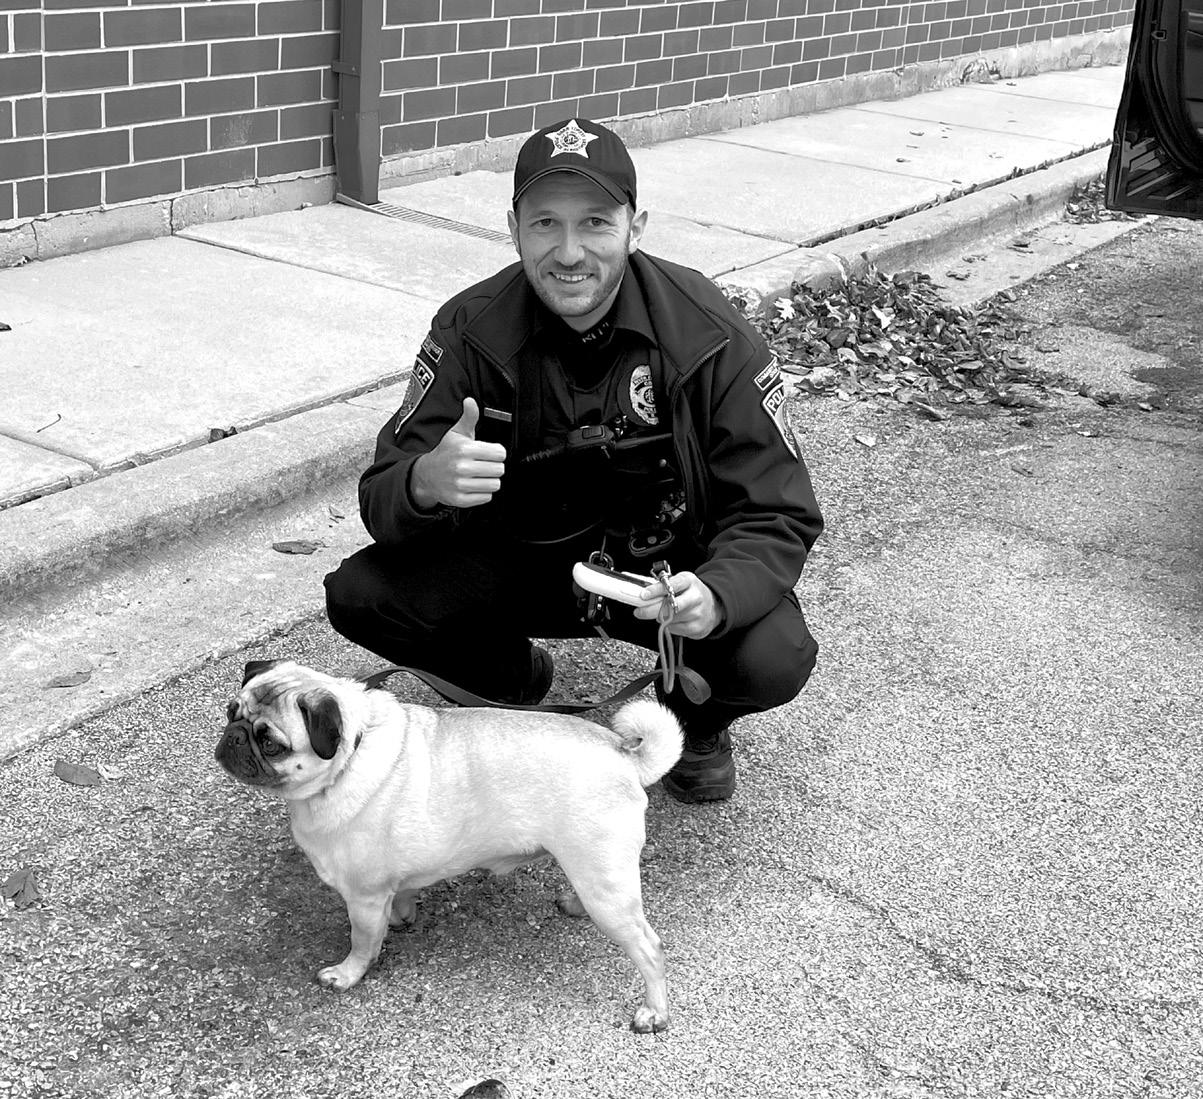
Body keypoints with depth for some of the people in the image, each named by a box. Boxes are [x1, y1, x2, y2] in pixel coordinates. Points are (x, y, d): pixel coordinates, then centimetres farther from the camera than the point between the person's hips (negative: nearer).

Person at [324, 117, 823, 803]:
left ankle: (698, 720, 10)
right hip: (521, 561, 2)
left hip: (672, 567, -2)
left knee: (776, 658, -31)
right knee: (359, 596, -20)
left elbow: (778, 516, -17)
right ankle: (514, 678, 13)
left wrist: (716, 594, -41)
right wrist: (424, 484, -43)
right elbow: (382, 505, -16)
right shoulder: (472, 330, -14)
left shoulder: (710, 336, -19)